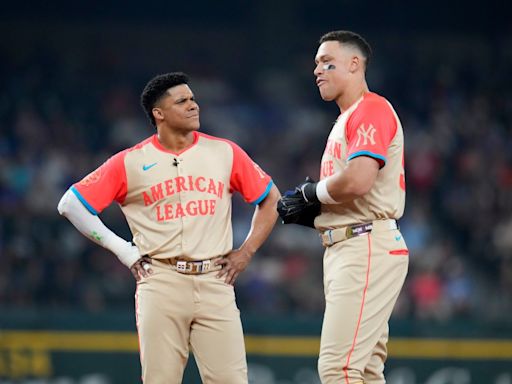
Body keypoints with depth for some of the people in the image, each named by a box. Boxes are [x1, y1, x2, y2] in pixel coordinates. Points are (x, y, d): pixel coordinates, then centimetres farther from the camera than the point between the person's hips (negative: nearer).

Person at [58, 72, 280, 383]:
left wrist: (246, 252, 7)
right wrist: (122, 250, 2)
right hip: (161, 284, -1)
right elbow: (71, 203, 5)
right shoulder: (130, 162, 3)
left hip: (215, 283, 1)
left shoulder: (225, 153, 9)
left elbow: (271, 199, 17)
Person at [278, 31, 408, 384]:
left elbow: (358, 180, -23)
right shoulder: (344, 120, 24)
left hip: (369, 247, -11)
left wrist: (310, 192, -6)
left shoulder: (372, 109, -8)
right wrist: (307, 212, 8)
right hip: (342, 249, 11)